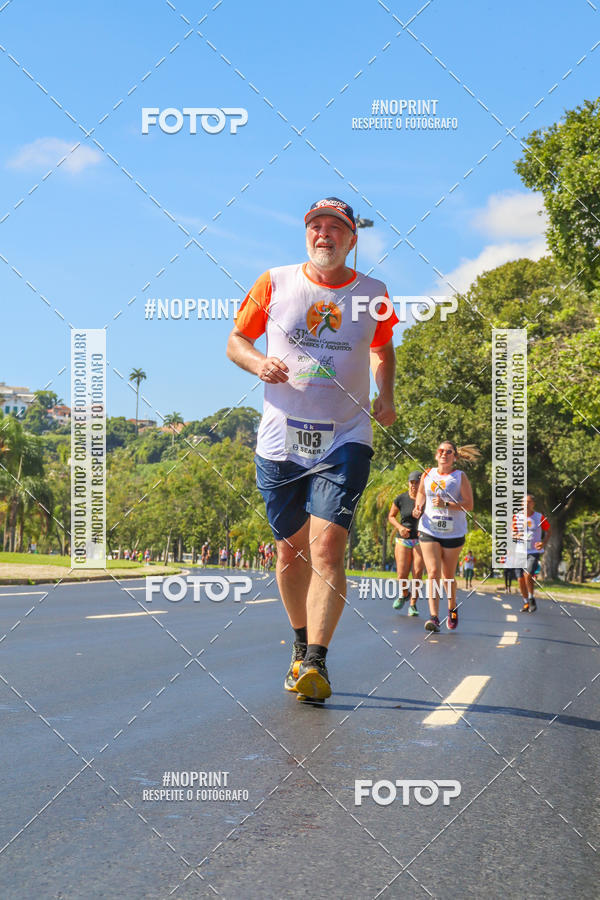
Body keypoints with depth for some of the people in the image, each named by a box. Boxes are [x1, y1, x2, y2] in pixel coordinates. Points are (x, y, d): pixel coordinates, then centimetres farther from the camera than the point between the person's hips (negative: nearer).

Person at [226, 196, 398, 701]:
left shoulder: (373, 294, 5)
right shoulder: (274, 284, 3)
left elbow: (383, 349, 23)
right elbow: (236, 341, 11)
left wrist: (386, 396, 6)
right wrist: (258, 363, -11)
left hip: (346, 438, -1)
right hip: (280, 439, 1)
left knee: (327, 545, -17)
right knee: (291, 548, 8)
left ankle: (316, 662, -16)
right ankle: (301, 645, 28)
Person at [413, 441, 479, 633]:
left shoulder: (460, 477, -3)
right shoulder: (427, 475, 6)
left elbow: (469, 505, -8)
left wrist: (446, 504, -20)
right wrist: (418, 509, 5)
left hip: (453, 532, -1)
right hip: (429, 530, 1)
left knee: (448, 575, 9)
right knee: (433, 572, -12)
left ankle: (452, 608, 36)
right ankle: (434, 617, -19)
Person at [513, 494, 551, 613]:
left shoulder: (540, 517, -2)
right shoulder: (517, 517, 3)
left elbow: (548, 532, 8)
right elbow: (511, 533, 9)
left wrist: (543, 543, -10)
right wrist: (515, 535, -15)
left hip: (534, 552, -3)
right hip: (520, 552, 3)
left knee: (528, 575, -21)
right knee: (521, 579, 4)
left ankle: (531, 599, 1)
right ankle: (526, 602, 22)